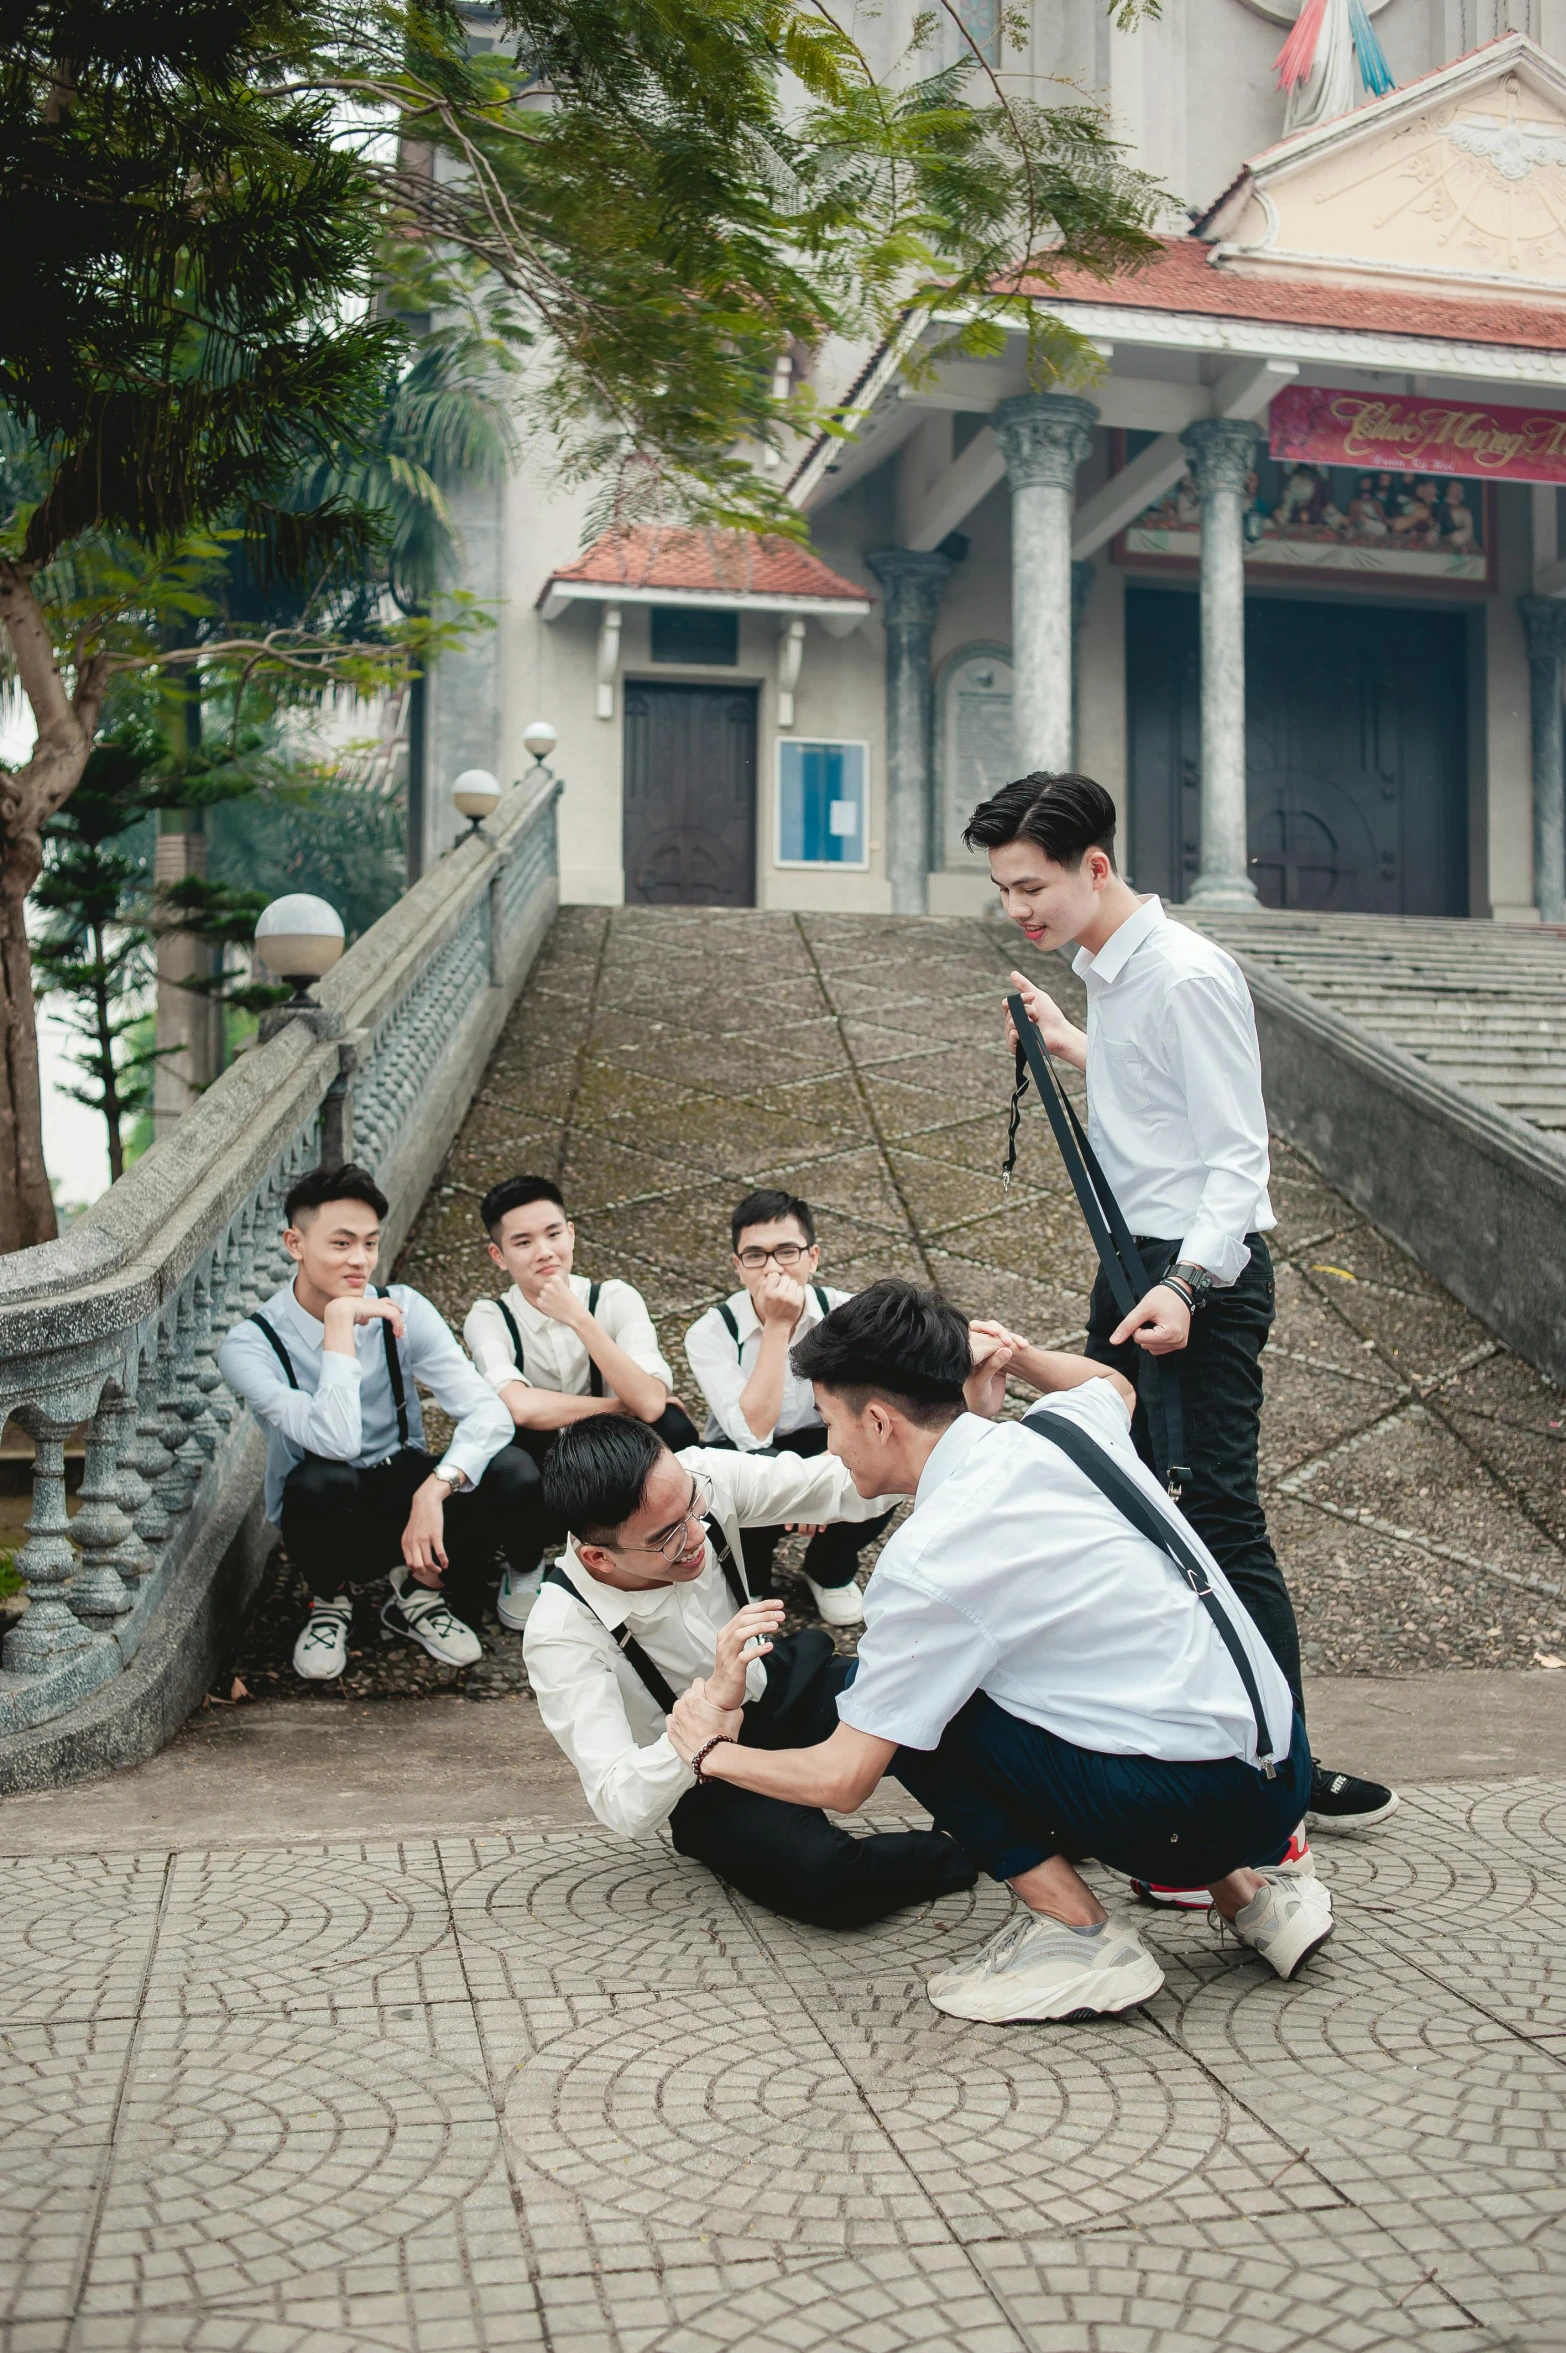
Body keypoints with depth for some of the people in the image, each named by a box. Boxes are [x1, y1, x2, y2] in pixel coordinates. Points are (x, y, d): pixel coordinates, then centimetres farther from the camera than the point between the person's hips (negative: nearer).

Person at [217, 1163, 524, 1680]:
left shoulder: (403, 1310, -10)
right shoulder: (250, 1345, -19)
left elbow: (488, 1411, -21)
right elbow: (335, 1443, -33)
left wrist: (435, 1489, -38)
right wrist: (340, 1322, -32)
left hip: (404, 1492, 2)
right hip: (324, 1510, -2)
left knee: (506, 1470, -26)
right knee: (320, 1478, -38)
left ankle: (420, 1593, 1)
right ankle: (329, 1601, -3)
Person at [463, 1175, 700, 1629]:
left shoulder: (615, 1300, -10)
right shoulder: (489, 1318, -12)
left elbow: (650, 1404, -26)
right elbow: (520, 1407, -31)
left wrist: (579, 1319, -29)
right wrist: (620, 1406, -23)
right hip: (542, 1487, -1)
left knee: (673, 1426, -28)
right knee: (515, 1469, -36)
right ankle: (523, 1569, 0)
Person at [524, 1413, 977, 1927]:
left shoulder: (701, 1477, -19)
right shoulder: (561, 1633, -29)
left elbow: (845, 1483, -11)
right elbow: (621, 1808, -31)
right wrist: (715, 1699, -45)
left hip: (783, 1685, 4)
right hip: (703, 1773, -4)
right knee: (820, 1877, -32)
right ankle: (961, 1855, -4)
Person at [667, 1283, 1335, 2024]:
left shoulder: (927, 1559, -16)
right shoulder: (1063, 1425, 4)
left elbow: (842, 1779, -10)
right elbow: (1114, 1384, 32)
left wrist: (712, 1752, 8)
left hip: (1194, 1807, -8)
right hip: (1286, 1772, 8)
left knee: (888, 1701, -3)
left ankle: (1081, 1934, -1)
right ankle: (1247, 1888, 20)